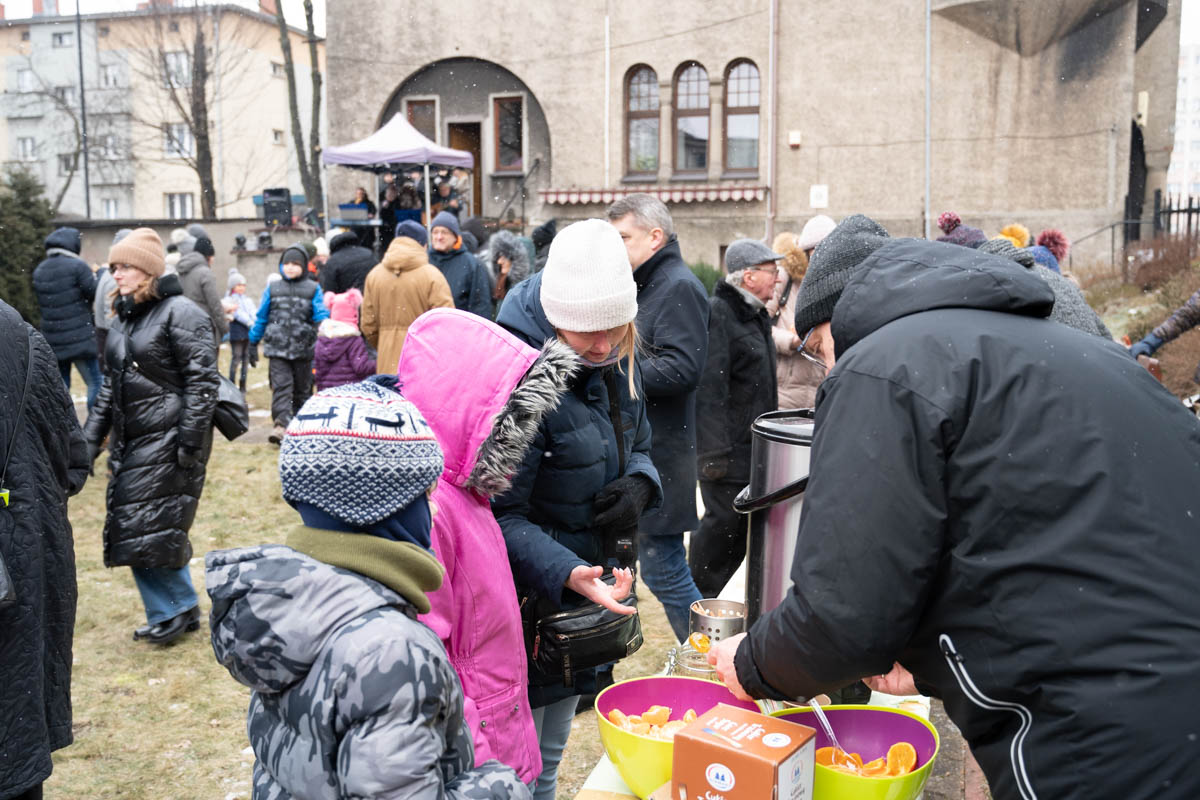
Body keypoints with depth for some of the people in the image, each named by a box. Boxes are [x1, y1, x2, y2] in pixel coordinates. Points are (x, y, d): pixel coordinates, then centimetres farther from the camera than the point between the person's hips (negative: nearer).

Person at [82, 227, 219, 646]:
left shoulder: (180, 313, -11)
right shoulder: (124, 319, 15)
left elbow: (202, 381, -16)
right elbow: (110, 387, 21)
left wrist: (190, 443, -19)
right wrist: (90, 438, 16)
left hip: (168, 441, -8)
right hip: (131, 442, 9)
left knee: (151, 529, -6)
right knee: (133, 529, 9)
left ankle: (174, 611, 12)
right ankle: (181, 609, 21)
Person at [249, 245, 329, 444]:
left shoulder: (313, 289, 5)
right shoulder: (272, 288, 9)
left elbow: (321, 316, 0)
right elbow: (261, 317, 13)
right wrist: (253, 343, 12)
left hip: (304, 349, 0)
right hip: (277, 348, 0)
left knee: (302, 389, 8)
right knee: (281, 387, -10)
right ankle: (280, 425, -18)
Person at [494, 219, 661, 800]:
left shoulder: (614, 361, 1)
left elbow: (637, 445, 15)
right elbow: (500, 517, -23)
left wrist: (639, 485, -7)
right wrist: (565, 573, -37)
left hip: (587, 599, 7)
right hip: (528, 604, -7)